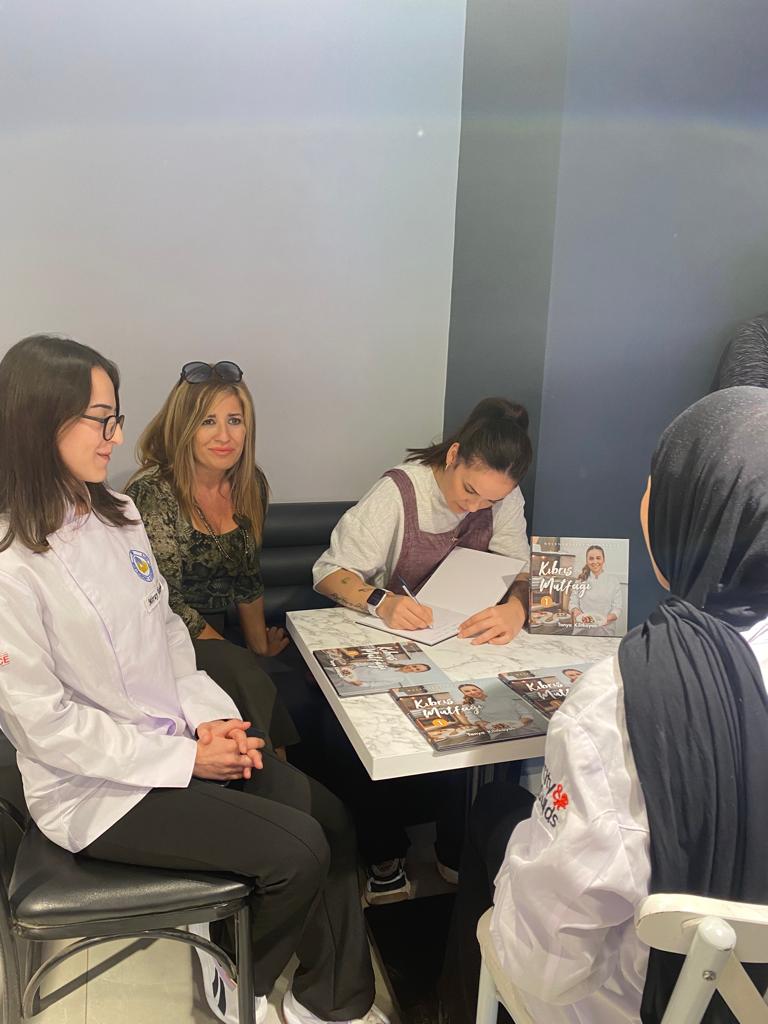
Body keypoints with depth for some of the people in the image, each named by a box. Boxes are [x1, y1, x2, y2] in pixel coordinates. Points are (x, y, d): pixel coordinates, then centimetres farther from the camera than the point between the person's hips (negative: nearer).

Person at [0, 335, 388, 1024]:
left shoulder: (118, 514, 3)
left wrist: (211, 717, -5)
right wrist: (186, 759, -16)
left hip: (179, 740, 7)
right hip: (96, 788, -7)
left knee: (330, 817, -3)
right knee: (298, 851, -13)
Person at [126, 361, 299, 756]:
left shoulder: (251, 485, 2)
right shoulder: (152, 493, -18)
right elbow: (164, 603, -18)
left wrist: (259, 645, 10)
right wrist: (238, 656, -13)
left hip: (214, 636, 6)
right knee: (245, 676, -30)